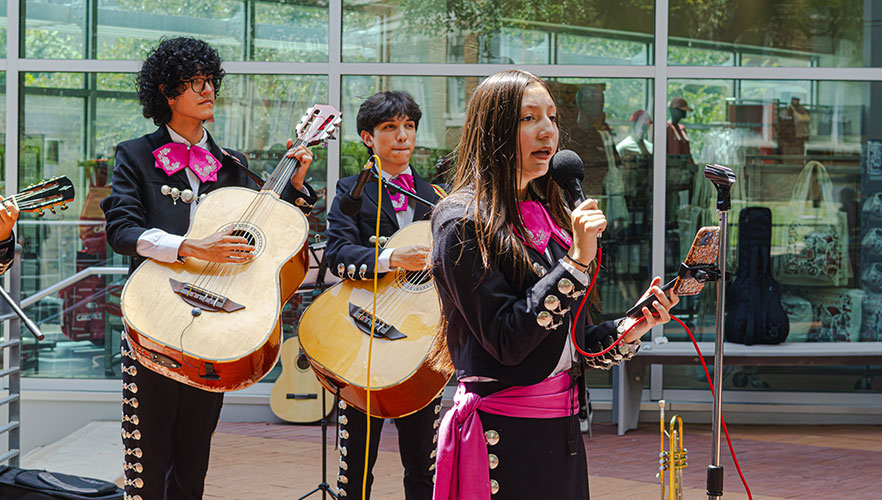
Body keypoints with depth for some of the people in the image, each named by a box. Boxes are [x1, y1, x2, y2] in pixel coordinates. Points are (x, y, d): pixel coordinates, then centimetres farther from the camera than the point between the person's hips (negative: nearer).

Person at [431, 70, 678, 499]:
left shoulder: (552, 217, 12)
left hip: (561, 431, 7)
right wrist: (577, 260, -21)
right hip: (504, 439, -7)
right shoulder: (463, 223, -11)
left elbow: (570, 342, 14)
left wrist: (630, 328, -4)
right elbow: (507, 342, -19)